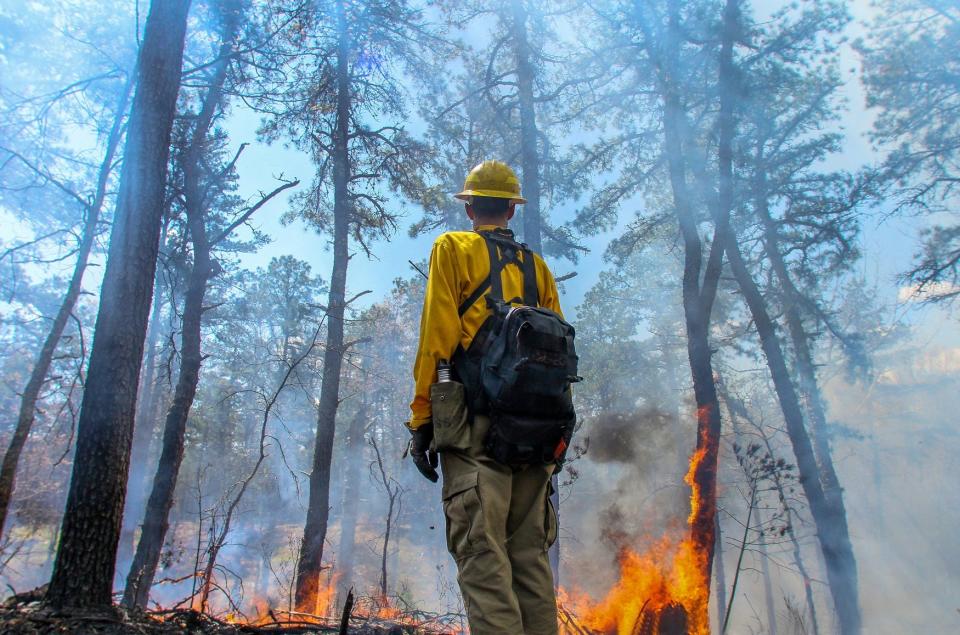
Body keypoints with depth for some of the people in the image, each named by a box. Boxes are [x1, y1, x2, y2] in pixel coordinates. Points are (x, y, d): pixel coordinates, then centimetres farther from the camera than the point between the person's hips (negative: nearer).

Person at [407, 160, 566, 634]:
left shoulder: (453, 249, 7)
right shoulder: (537, 266, 21)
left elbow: (437, 335, -5)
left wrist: (421, 418, -4)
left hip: (474, 420, -5)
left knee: (482, 555, -9)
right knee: (530, 555, 8)